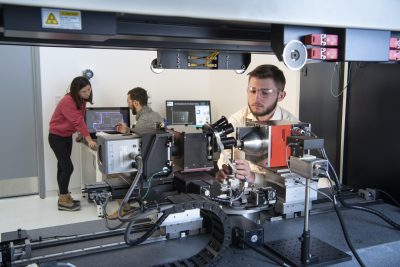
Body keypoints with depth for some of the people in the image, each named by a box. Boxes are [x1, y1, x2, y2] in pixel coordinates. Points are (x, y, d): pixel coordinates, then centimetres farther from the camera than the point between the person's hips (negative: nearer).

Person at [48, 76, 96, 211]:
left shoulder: (81, 100, 1)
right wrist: (89, 139, -34)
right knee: (67, 167, -10)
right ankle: (63, 201, 0)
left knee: (63, 167, 13)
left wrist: (82, 134, -12)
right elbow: (78, 121, -31)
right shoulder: (67, 101, -27)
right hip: (56, 137, -8)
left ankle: (64, 197, 21)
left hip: (68, 136, 8)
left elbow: (80, 119, 1)